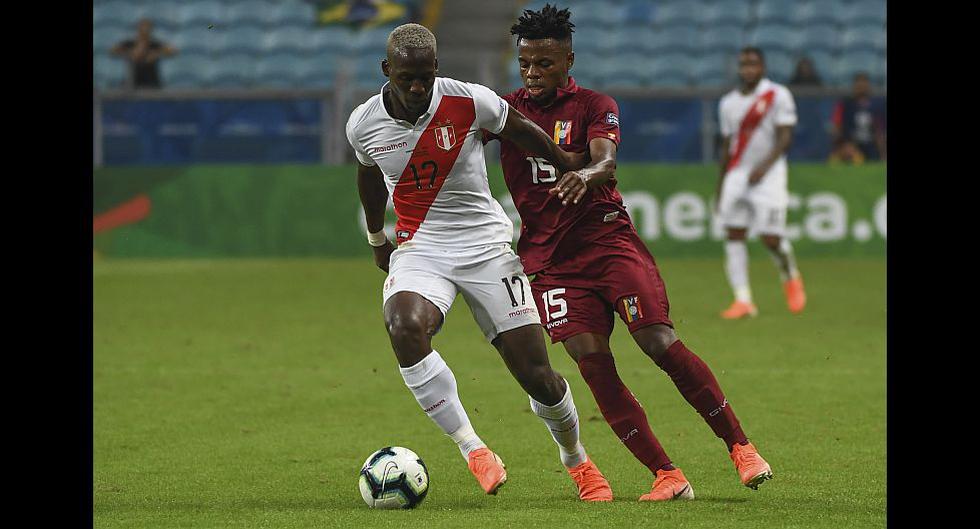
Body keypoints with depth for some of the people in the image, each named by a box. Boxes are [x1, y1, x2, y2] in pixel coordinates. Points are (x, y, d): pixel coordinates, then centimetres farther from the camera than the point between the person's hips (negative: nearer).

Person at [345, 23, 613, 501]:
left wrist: (571, 166, 19)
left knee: (536, 375, -4)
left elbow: (523, 132, 6)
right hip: (418, 250, 1)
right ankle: (472, 448, -24)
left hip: (485, 245, -1)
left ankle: (575, 458, 27)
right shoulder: (363, 125, -4)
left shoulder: (469, 102, -13)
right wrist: (376, 237, 32)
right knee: (405, 326, -34)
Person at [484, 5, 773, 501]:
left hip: (607, 239, -2)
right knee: (591, 361, -13)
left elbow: (606, 164, -18)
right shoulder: (507, 109, 10)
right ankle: (667, 476, -11)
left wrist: (588, 174, -41)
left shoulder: (594, 106, 1)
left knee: (661, 344, -15)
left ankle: (740, 447, -2)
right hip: (548, 258, 2)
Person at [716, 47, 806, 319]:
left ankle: (791, 277, 22)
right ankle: (743, 300, -5)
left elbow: (785, 138, -8)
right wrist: (720, 188, 17)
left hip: (768, 174, -5)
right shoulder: (729, 103, 12)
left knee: (771, 237, -9)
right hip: (737, 174, 5)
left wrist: (765, 166, -22)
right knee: (734, 233, -6)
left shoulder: (778, 96, -3)